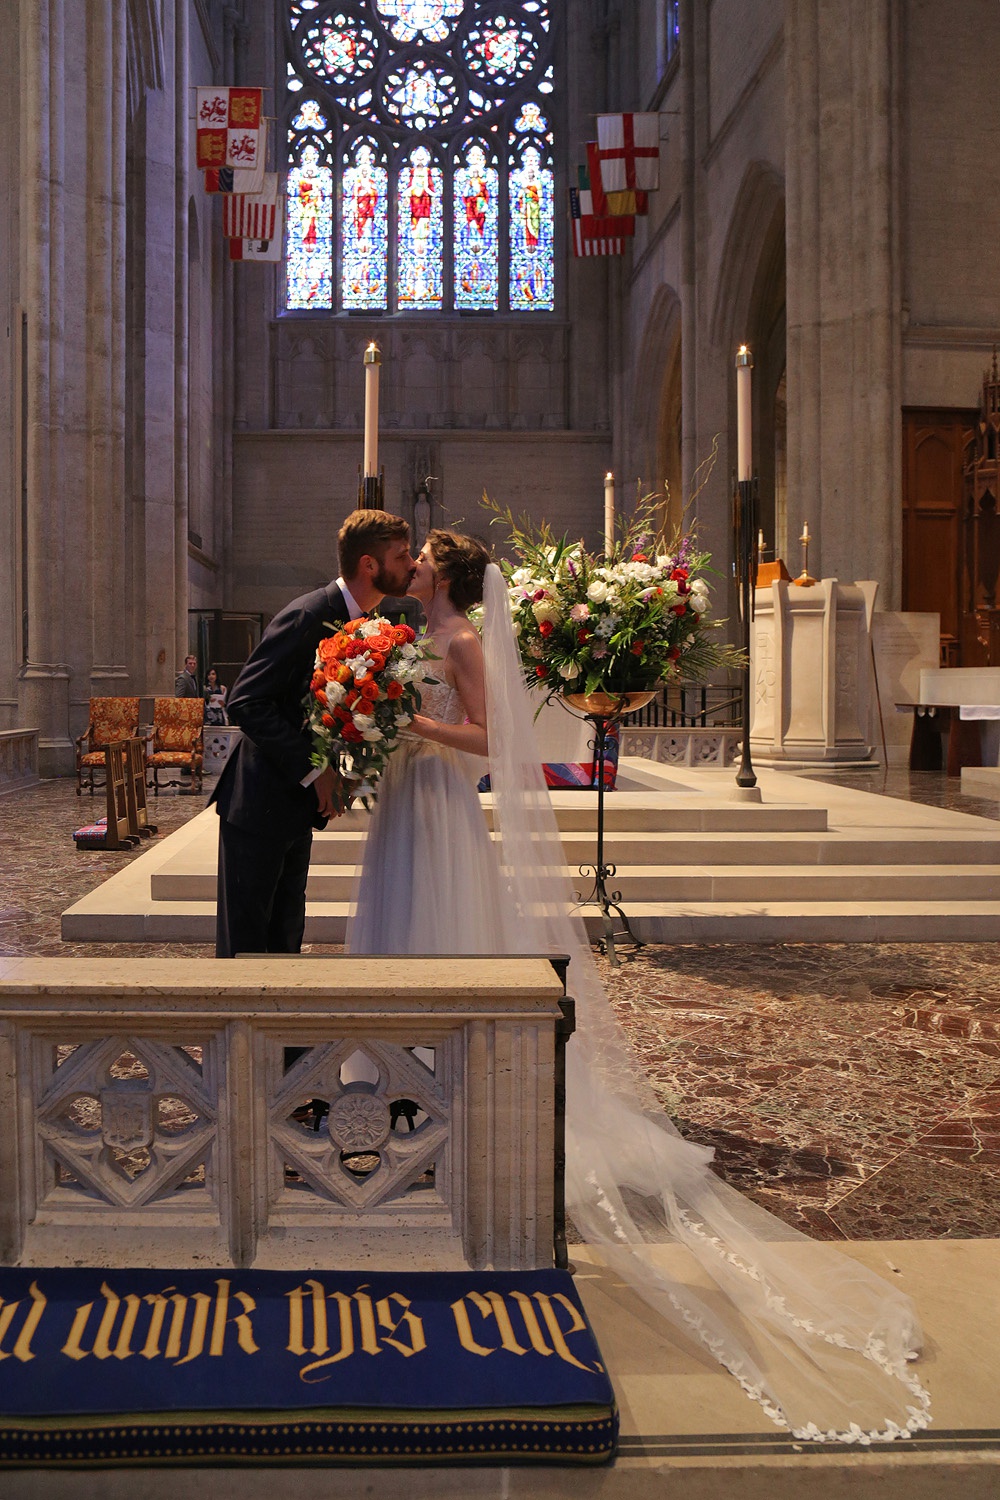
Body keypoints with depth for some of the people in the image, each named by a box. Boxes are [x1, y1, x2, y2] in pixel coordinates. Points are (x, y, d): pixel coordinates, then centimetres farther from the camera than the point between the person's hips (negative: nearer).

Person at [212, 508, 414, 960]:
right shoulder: (307, 616, -18)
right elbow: (245, 702, -22)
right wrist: (314, 769, -22)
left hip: (298, 807, 9)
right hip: (259, 804, -9)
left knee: (285, 935, 14)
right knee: (244, 941, 0)